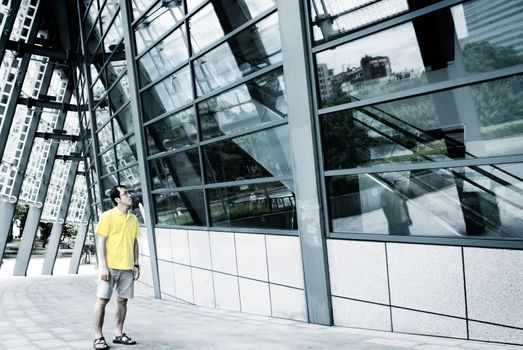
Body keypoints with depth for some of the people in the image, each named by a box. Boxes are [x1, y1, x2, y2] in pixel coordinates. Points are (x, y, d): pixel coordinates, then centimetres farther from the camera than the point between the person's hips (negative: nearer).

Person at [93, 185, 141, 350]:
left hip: (127, 267, 5)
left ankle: (118, 334, 18)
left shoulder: (133, 219, 10)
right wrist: (103, 266, -14)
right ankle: (98, 337, 5)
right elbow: (101, 242, -8)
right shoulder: (107, 216, -6)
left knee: (122, 300, 8)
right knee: (102, 300, -2)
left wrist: (136, 264, 10)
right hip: (110, 266, -5)